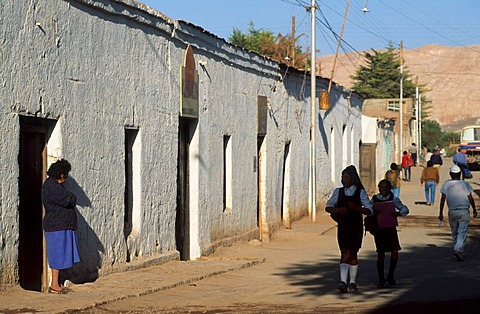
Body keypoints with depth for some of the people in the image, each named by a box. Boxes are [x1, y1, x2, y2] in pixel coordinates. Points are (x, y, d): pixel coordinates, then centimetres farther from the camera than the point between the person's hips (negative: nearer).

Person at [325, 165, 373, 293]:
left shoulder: (360, 192, -2)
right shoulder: (338, 192, 5)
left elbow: (369, 210, -5)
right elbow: (328, 207, 9)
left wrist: (356, 208, -21)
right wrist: (338, 210, -12)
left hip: (356, 226, -1)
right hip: (343, 226, 1)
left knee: (353, 253, 8)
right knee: (345, 252, -10)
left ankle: (352, 282, 21)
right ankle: (343, 281, -19)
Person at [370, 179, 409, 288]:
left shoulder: (393, 199, 2)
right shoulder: (374, 199, 4)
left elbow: (405, 209, 1)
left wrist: (398, 213, -19)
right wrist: (374, 213, -18)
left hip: (391, 228, 0)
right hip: (378, 229, 0)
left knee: (394, 253, -7)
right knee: (380, 254, 1)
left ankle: (390, 276, 12)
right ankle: (381, 279, 12)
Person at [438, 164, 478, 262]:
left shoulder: (446, 184, -2)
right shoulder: (465, 184, -3)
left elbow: (443, 199, -4)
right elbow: (471, 199, 0)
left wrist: (441, 213, 1)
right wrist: (474, 209, 14)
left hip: (452, 212, 2)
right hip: (464, 211, -2)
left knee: (454, 233, 16)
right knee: (462, 233, -4)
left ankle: (457, 250, 25)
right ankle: (458, 250, -21)